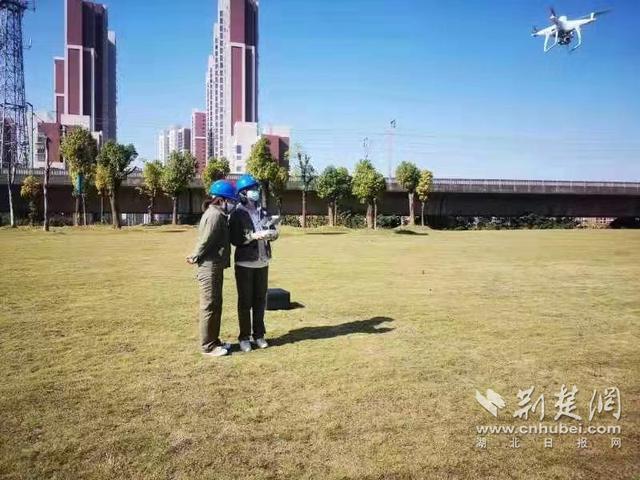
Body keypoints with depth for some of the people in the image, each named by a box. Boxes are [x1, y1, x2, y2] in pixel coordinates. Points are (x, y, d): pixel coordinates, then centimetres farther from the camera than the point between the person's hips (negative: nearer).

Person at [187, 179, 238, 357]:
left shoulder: (218, 214, 15)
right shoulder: (214, 215, -18)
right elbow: (205, 241, -17)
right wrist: (195, 258, -6)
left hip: (215, 266, 10)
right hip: (210, 267, -10)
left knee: (216, 305, 16)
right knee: (209, 306, -1)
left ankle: (214, 341, 27)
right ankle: (208, 346, 9)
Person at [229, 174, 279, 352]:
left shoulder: (263, 212, 8)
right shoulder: (237, 214, -7)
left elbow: (273, 232, 7)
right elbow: (235, 239, -14)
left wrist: (270, 233, -15)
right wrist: (254, 235, -24)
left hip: (262, 262, 5)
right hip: (245, 264, -5)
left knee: (260, 300, 11)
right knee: (245, 301, 4)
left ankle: (259, 334, 24)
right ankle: (244, 337, 15)